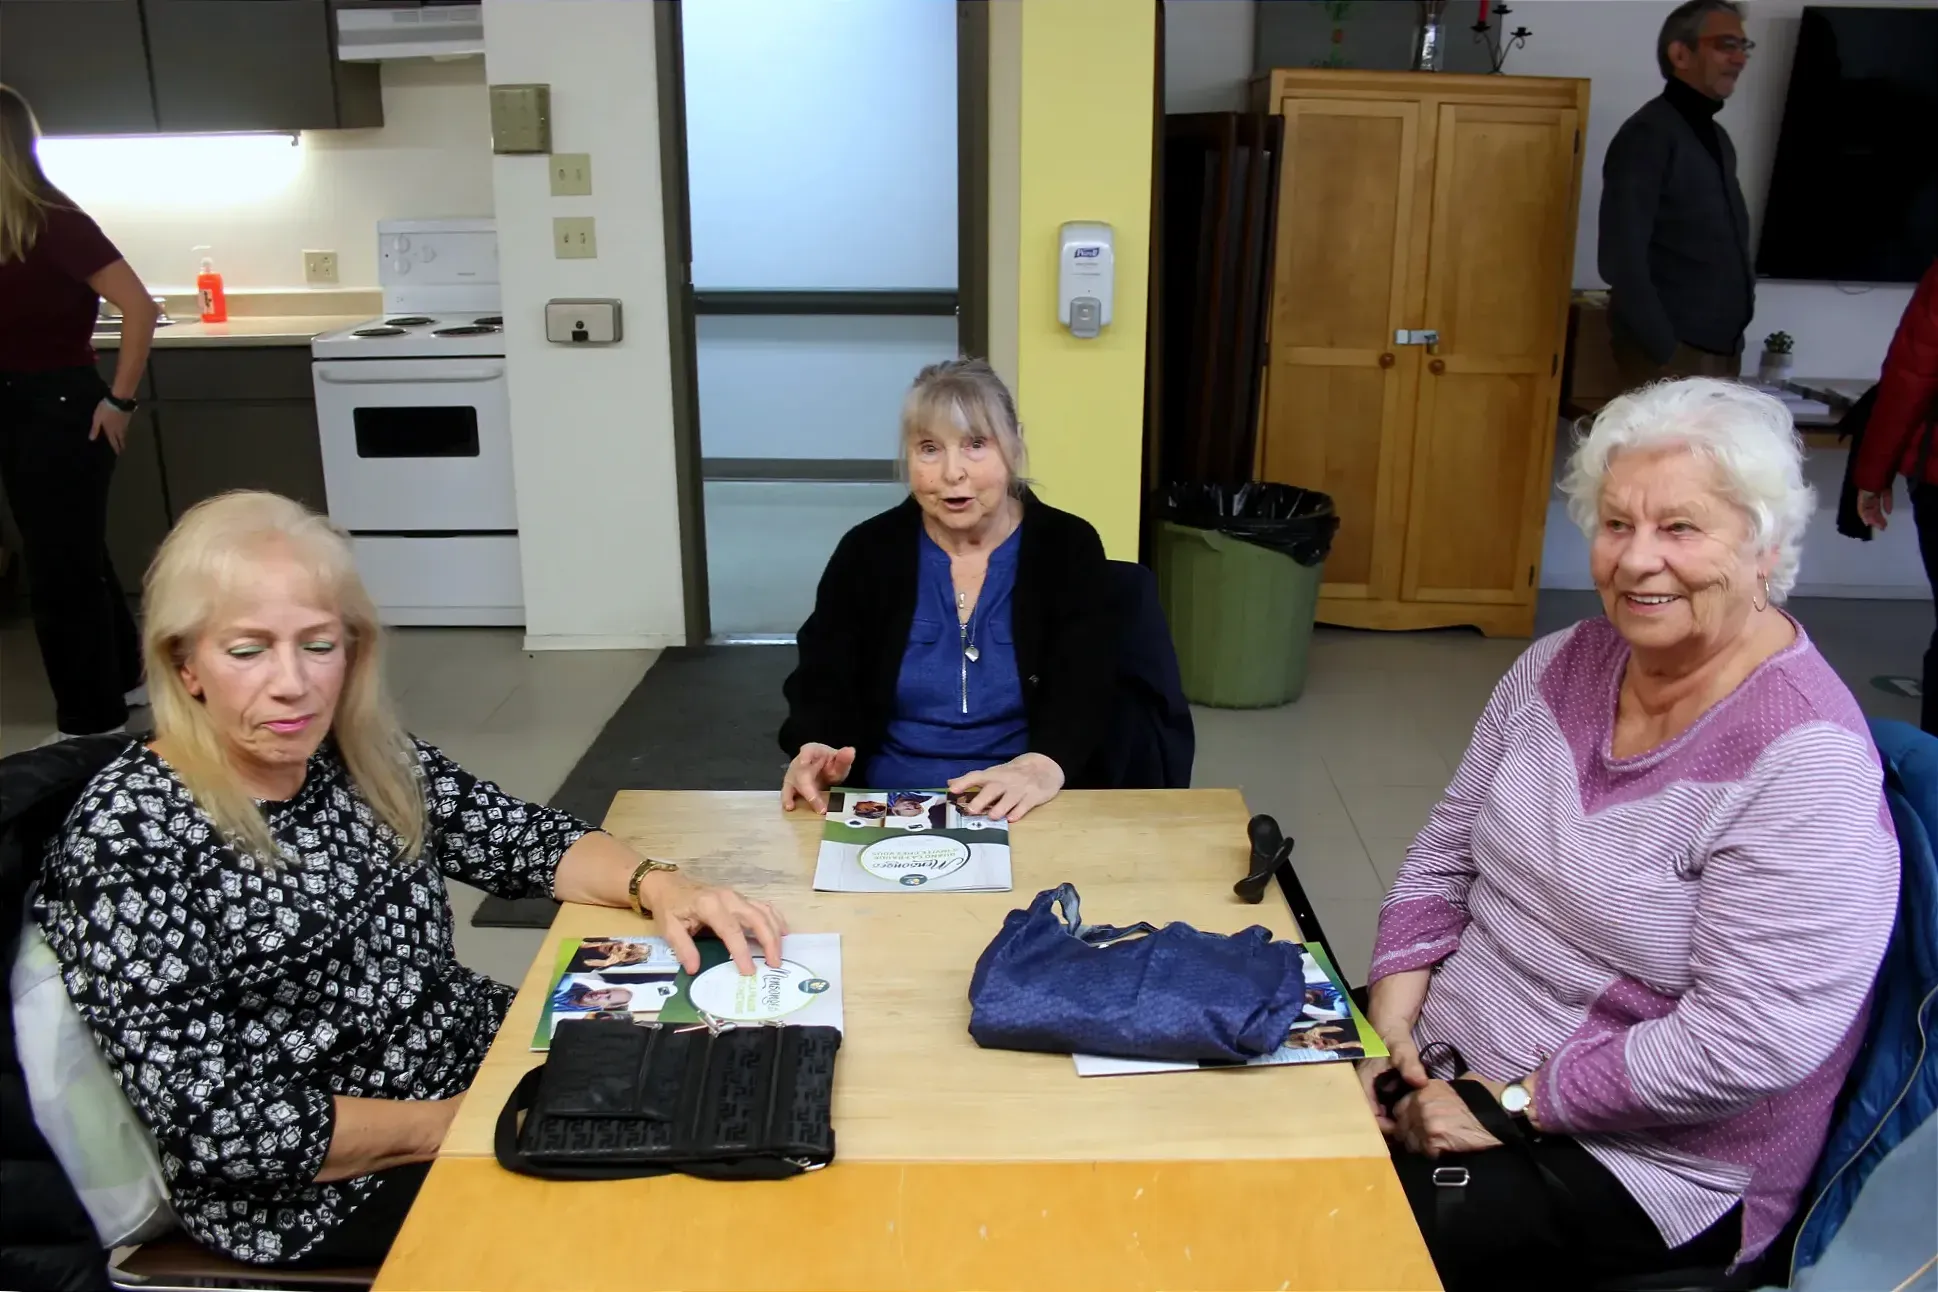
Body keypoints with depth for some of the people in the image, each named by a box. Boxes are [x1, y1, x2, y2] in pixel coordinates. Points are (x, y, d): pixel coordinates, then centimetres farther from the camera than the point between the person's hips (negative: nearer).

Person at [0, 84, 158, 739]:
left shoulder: (52, 222, -17)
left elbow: (141, 309, -23)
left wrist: (119, 401, -19)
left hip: (62, 407, -8)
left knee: (59, 565, 0)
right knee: (72, 555, 20)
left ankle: (92, 721, 13)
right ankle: (121, 672, 37)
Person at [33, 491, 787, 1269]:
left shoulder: (367, 756, -3)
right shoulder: (126, 844, -21)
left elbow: (518, 838, 0)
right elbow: (208, 1121, -21)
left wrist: (657, 886, -19)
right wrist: (446, 1124, -19)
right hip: (319, 1184, -6)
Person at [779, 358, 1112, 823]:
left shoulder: (1068, 549, 0)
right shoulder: (866, 551, 3)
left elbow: (1082, 694, -9)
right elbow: (824, 681, 0)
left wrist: (1043, 766, -30)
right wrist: (817, 750, -23)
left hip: (1024, 811, 0)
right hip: (885, 805, 0)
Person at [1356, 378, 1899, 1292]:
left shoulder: (1804, 761, -20)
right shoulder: (1561, 665, 1)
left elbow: (1746, 1042, -24)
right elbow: (1442, 858, 6)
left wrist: (1509, 1105, -19)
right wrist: (1388, 1035, -6)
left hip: (1649, 1166, -6)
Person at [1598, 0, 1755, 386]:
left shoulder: (1716, 138, 17)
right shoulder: (1648, 134, -10)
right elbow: (1621, 260, -19)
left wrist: (1732, 341, 11)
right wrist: (1665, 351, -19)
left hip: (1722, 350, 8)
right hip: (1674, 352, -8)